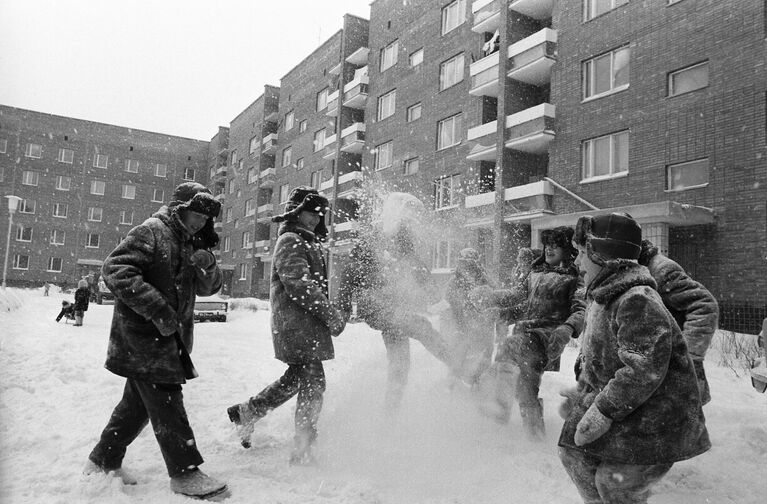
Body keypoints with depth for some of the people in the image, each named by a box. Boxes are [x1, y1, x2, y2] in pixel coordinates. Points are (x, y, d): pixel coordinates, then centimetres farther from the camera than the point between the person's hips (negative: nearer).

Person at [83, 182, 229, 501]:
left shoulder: (190, 244, 14)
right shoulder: (151, 232, -11)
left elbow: (209, 288, 11)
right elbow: (115, 269, -22)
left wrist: (207, 267, -13)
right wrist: (157, 309, -26)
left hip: (172, 336, 9)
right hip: (144, 334, -9)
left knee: (139, 401, 16)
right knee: (166, 401, -5)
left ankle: (103, 460, 31)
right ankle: (185, 472, 3)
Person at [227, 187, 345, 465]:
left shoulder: (308, 242, 22)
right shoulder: (290, 241, -9)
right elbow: (299, 285, -20)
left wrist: (328, 313, 17)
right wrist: (330, 314, -19)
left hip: (306, 322, 10)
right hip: (295, 321, -10)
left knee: (295, 379, 16)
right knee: (313, 381, -7)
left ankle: (245, 412, 29)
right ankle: (303, 450, 1)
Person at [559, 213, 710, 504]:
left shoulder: (637, 300, -26)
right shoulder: (601, 298, 7)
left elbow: (644, 369, -32)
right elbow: (594, 360, 18)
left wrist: (601, 413, -27)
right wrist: (579, 397, 15)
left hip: (654, 415, -9)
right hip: (617, 403, 9)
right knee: (574, 454, 9)